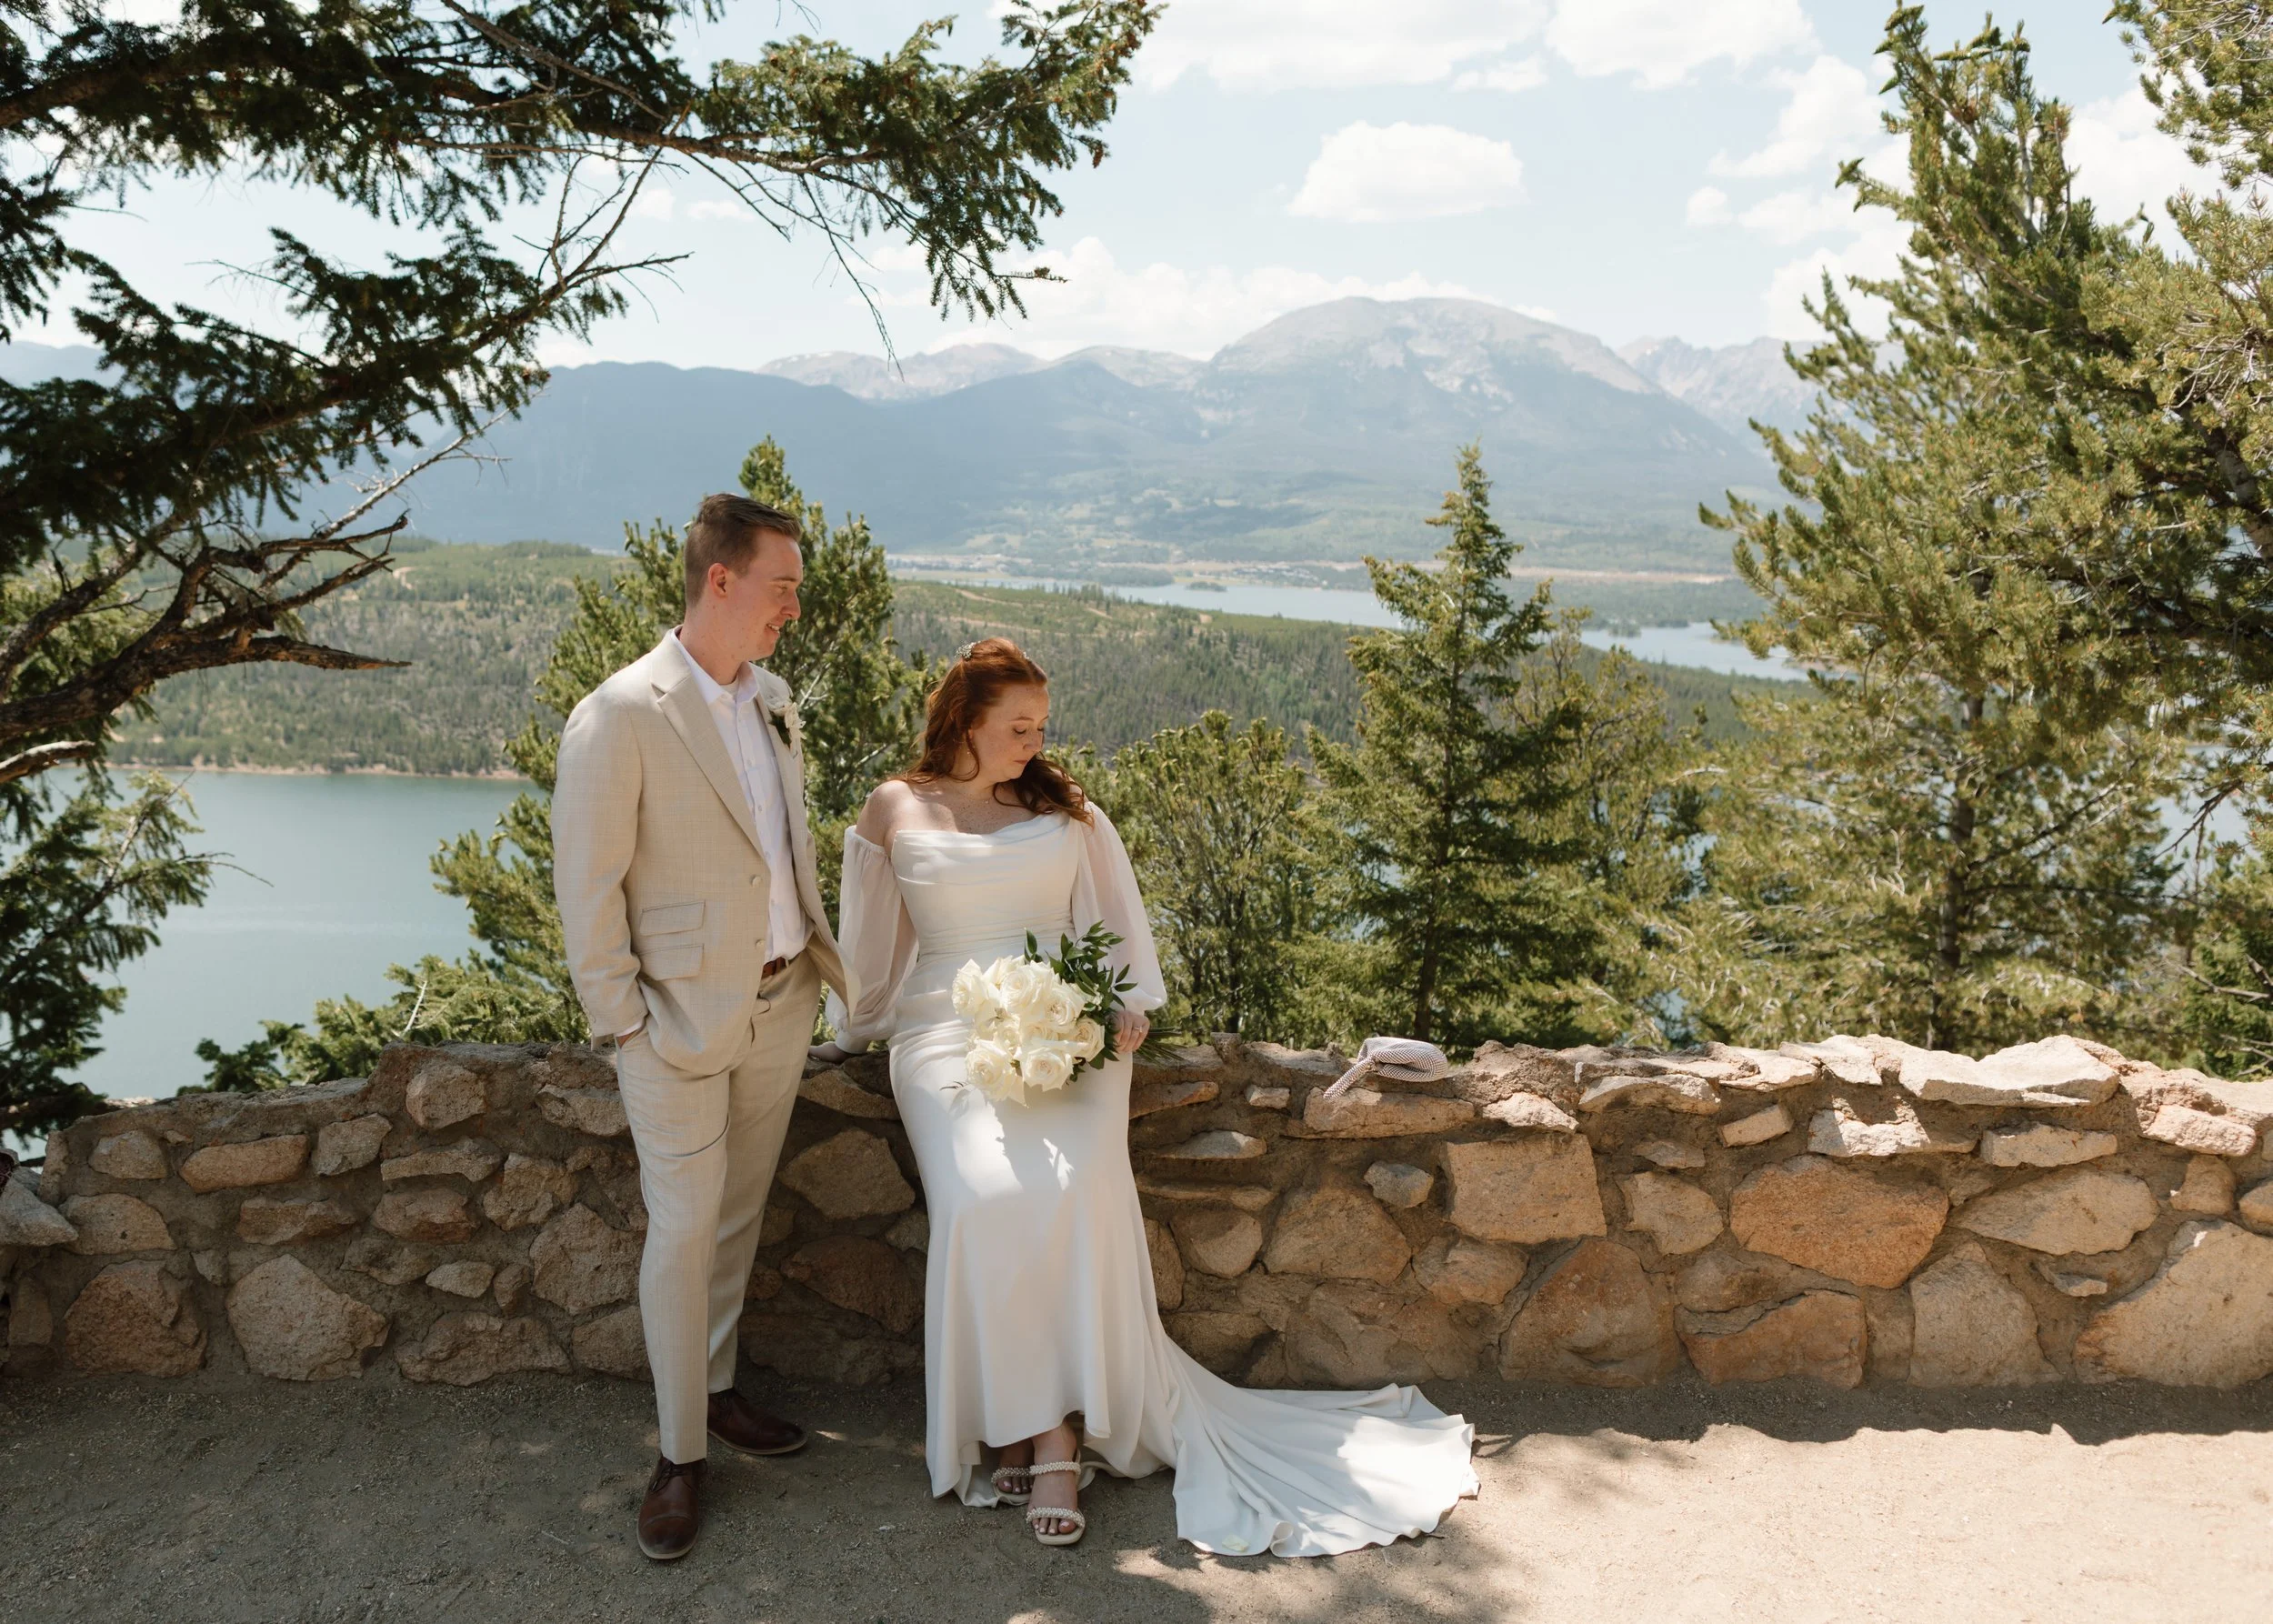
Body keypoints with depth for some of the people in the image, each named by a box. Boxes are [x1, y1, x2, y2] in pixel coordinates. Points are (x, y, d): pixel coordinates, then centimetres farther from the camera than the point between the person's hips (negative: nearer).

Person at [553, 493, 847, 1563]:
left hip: (783, 1002, 6)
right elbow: (586, 893, -13)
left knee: (738, 1216, 17)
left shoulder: (774, 698, 6)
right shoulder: (618, 718, -16)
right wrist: (625, 1024, -12)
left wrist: (819, 955, 12)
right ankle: (679, 1454, 18)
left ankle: (713, 1390, 35)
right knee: (683, 1231, 2)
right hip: (684, 1021, -6)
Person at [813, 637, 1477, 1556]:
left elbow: (1115, 927, 15)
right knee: (988, 1192, -30)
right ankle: (1053, 1431, -19)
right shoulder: (896, 811, 12)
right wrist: (852, 1031, 21)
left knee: (1074, 1183, -29)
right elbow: (868, 942, 19)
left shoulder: (1067, 811, 17)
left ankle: (1049, 1427, -23)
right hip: (948, 1029, -1)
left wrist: (1125, 1012, 0)